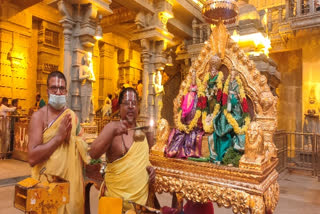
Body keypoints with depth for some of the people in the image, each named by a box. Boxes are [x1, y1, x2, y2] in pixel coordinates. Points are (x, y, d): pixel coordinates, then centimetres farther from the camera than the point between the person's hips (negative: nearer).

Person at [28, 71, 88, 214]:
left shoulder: (72, 116, 2)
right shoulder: (39, 116, -10)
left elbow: (83, 152, 3)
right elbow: (32, 158, -18)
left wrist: (70, 138, -14)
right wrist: (59, 136, -19)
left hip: (72, 181, 4)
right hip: (46, 182, -3)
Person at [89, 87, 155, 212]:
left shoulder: (145, 130, 2)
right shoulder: (112, 127, -10)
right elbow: (93, 154, -19)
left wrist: (150, 167, -1)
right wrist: (113, 133, -31)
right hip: (116, 196, -3)